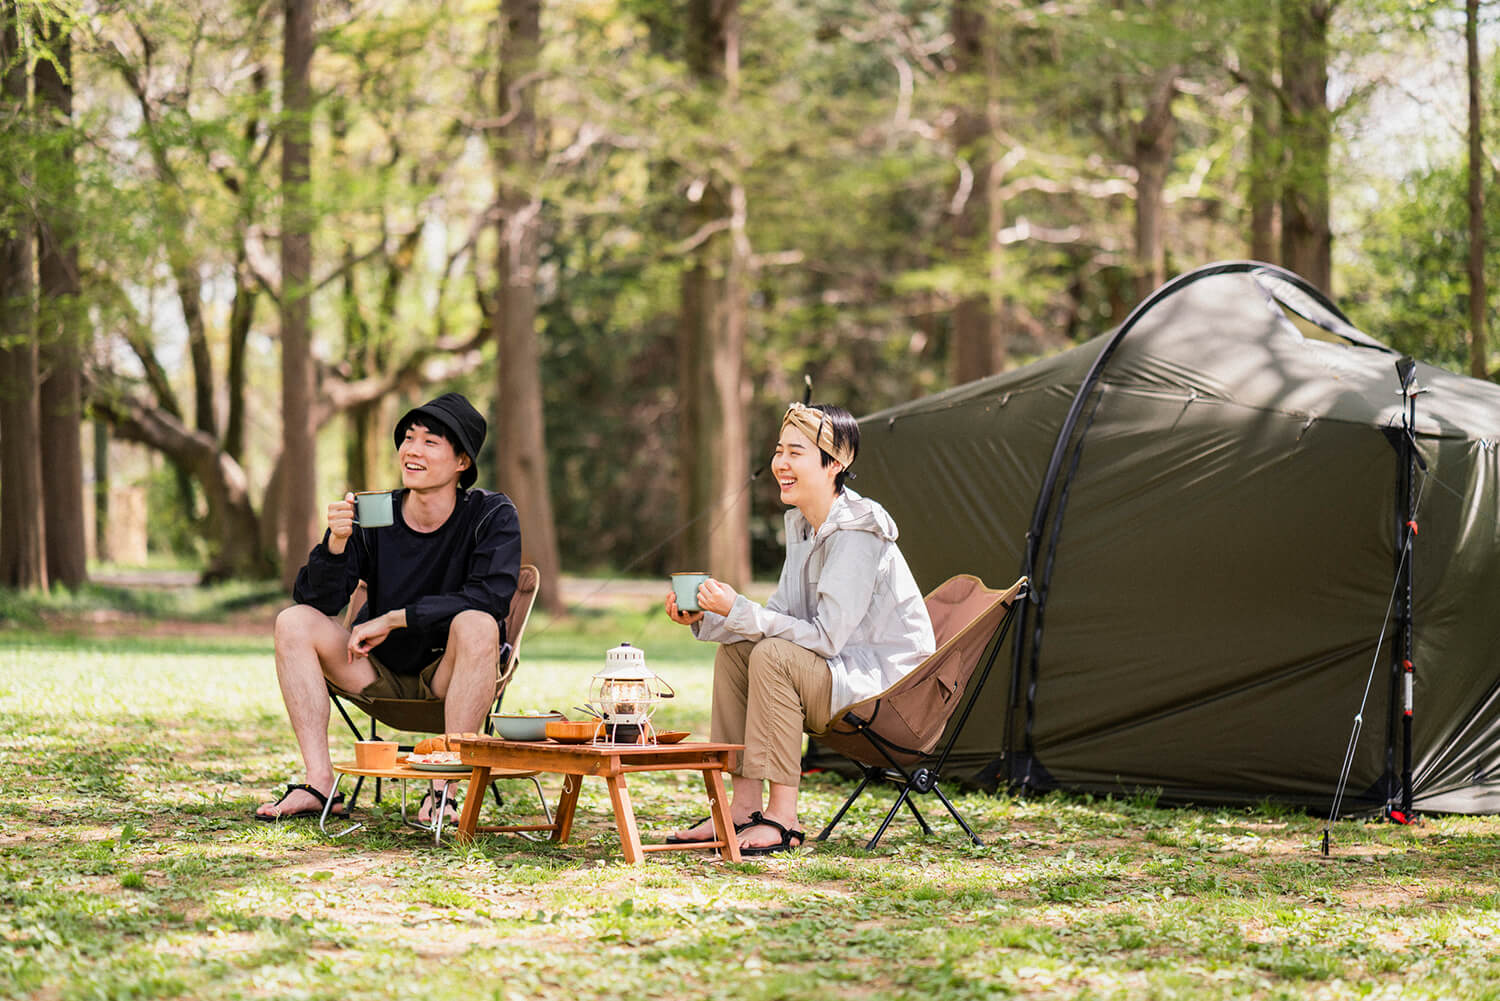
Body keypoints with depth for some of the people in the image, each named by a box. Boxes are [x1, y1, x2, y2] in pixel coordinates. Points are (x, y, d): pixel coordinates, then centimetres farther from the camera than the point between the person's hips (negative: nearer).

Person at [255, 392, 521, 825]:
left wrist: (393, 619, -23)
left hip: (451, 677, -3)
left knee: (476, 625, -34)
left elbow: (489, 598, -25)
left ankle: (443, 789, -30)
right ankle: (320, 785, -18)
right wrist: (336, 541, -29)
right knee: (294, 622, -14)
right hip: (383, 673, 3)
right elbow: (318, 601, -9)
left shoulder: (491, 516, -10)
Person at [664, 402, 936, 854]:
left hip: (888, 680, -10)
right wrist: (705, 619, -4)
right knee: (733, 651, 3)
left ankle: (782, 819, -21)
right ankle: (745, 807, 1)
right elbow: (781, 617, 10)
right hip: (844, 672, 10)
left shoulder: (857, 533, -22)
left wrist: (737, 610, -24)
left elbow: (825, 638, -26)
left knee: (773, 656, -27)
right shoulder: (802, 524, 8)